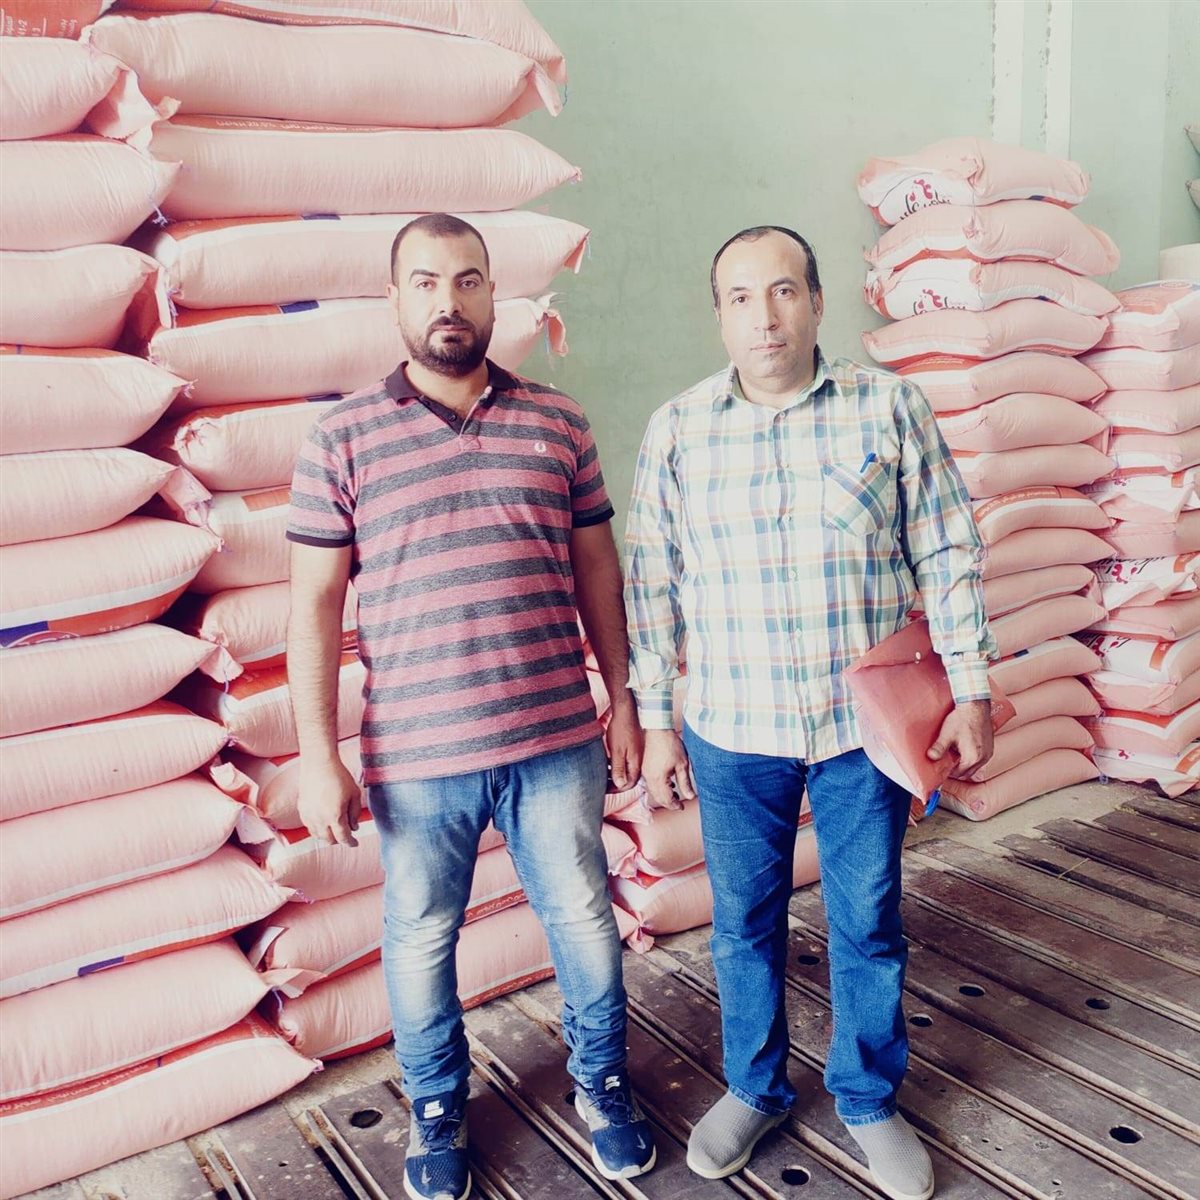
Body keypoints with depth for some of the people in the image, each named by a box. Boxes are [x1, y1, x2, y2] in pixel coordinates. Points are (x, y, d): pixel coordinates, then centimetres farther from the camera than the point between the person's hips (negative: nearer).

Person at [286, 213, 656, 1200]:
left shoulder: (558, 422, 3)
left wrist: (624, 701, 8)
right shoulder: (343, 439, -3)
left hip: (556, 742, 2)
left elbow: (598, 569, 9)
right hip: (414, 756, -1)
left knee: (586, 922, 15)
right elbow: (316, 602, -3)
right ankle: (438, 1113, 41)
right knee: (422, 942, 15)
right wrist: (319, 756, -6)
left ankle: (603, 1084, 42)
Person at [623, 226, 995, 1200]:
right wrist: (655, 720, 2)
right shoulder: (678, 429, -2)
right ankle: (756, 1088, 39)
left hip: (867, 724, 0)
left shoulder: (889, 407, -4)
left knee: (869, 925, 14)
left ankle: (871, 1099, 37)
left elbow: (947, 556, 0)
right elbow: (651, 583, 2)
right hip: (731, 730, 1)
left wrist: (970, 690, -2)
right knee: (745, 924, 15)